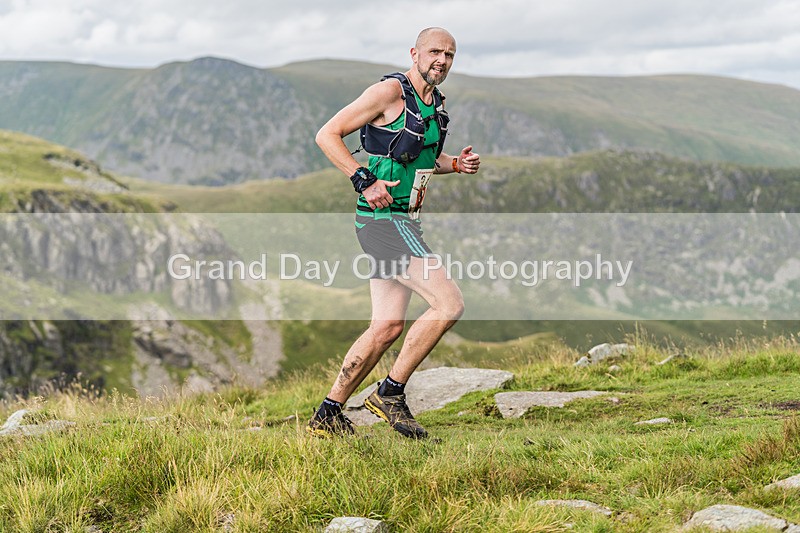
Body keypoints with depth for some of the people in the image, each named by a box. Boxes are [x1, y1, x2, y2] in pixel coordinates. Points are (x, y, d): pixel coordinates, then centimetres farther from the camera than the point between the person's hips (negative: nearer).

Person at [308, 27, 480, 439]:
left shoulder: (436, 104, 15)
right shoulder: (389, 92, -11)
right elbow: (327, 135, -12)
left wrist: (456, 164, 10)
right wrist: (365, 182, -20)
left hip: (402, 222, 9)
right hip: (384, 219, -9)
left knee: (387, 328, 8)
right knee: (449, 304, -15)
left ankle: (327, 416, 16)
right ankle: (391, 393, -4)